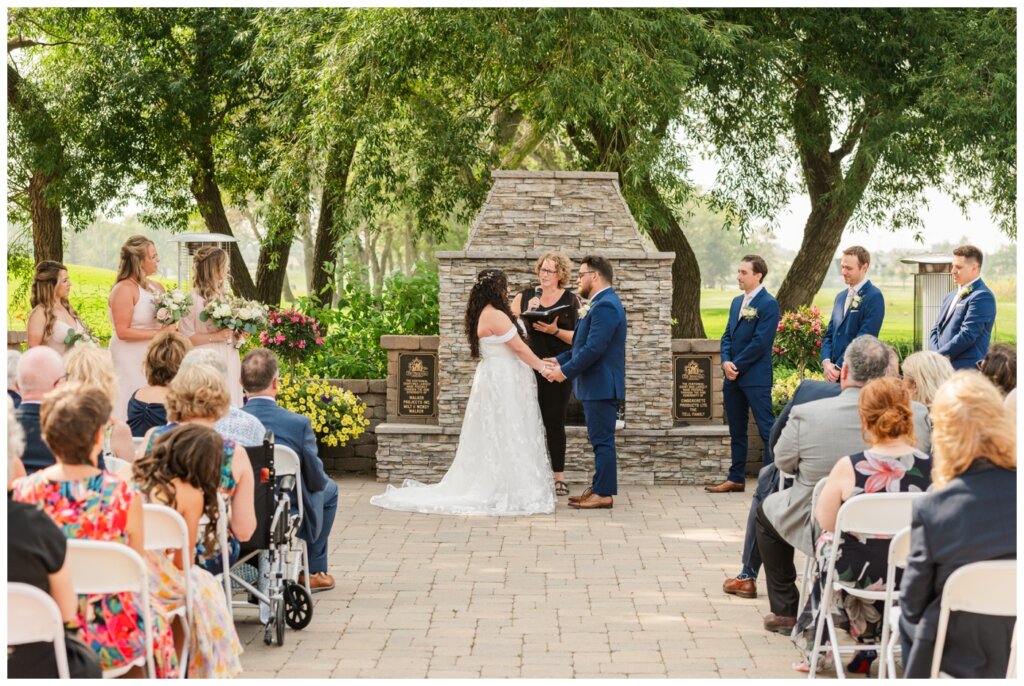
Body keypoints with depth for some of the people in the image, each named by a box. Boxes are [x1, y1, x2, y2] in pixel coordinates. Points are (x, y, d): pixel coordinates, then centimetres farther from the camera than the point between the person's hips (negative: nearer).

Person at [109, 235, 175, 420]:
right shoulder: (124, 290, -11)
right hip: (131, 362, -7)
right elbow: (122, 332, -18)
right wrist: (159, 333, -17)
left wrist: (172, 329, 4)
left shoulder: (156, 287, 11)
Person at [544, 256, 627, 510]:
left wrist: (566, 371, -17)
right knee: (600, 440, 14)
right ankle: (599, 489, 20)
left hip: (601, 386, -11)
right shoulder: (603, 304, 17)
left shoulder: (605, 306, -18)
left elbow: (594, 348, -24)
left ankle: (604, 494, -3)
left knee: (602, 440, -6)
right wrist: (559, 360, 10)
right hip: (597, 386, 11)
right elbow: (585, 345, 20)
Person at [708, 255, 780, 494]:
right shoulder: (737, 302, 15)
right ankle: (736, 479, 20)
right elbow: (727, 335, 14)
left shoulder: (768, 304, -10)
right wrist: (726, 362, -3)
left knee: (767, 429, -6)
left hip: (756, 377, -8)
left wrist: (737, 365, -13)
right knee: (736, 431, 13)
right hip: (733, 376, 8)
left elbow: (760, 341, -16)